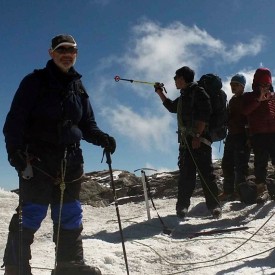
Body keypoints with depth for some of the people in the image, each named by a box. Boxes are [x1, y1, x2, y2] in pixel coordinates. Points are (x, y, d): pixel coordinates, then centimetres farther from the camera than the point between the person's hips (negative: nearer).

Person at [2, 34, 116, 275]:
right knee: (31, 213, -7)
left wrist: (102, 138, -3)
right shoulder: (35, 81, -1)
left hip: (70, 162, 5)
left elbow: (87, 124, 17)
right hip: (37, 159, -5)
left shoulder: (78, 87, 14)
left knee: (70, 216, 9)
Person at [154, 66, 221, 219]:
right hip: (185, 140, 8)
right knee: (185, 174, 3)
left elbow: (204, 114, -14)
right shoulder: (183, 97, 23)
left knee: (205, 172, -9)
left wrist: (197, 135, -20)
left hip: (199, 139, -8)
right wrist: (159, 92, 40)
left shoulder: (198, 92, -3)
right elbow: (171, 106, 42)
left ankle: (214, 205, -5)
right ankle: (182, 205, 5)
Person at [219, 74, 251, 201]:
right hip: (231, 135, 8)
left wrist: (249, 137, -17)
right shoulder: (232, 100, 19)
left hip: (242, 136, -8)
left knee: (240, 165, -6)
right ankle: (228, 190, 15)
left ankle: (239, 190, 0)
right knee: (227, 164, 8)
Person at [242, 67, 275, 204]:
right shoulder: (249, 97, 12)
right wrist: (259, 100, -11)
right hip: (258, 134, -1)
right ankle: (262, 189, -1)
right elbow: (245, 111, -5)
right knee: (260, 162, -5)